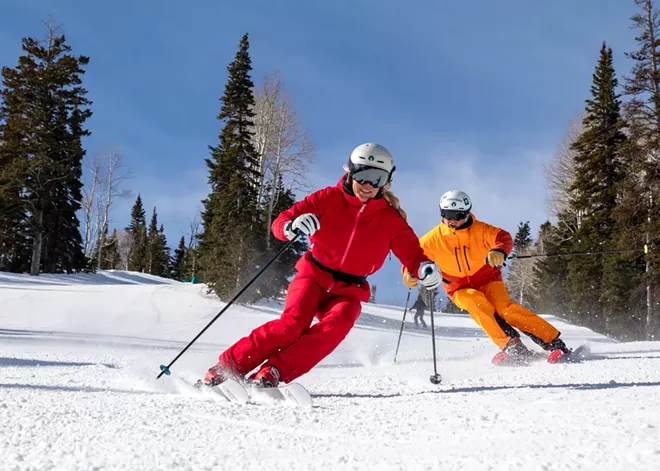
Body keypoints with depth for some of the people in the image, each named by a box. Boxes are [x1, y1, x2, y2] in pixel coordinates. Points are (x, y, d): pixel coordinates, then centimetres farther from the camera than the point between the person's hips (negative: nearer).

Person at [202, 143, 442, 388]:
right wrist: (293, 226, -33)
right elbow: (280, 222, -9)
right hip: (315, 275, -1)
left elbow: (412, 255, 0)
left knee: (335, 326, -30)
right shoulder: (329, 198, -5)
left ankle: (272, 372, -29)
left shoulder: (391, 220, -1)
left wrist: (425, 268, -24)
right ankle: (227, 366, -17)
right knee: (293, 323, -26)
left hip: (349, 290, 2)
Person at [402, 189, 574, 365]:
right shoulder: (433, 239, -10)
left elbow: (503, 237, -26)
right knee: (475, 301, -33)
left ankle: (554, 343, -23)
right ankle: (512, 346, -32)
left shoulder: (479, 230, -13)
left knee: (504, 307, -28)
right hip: (460, 289, 1)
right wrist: (409, 274, -26)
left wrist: (499, 251, -49)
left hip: (487, 279, -1)